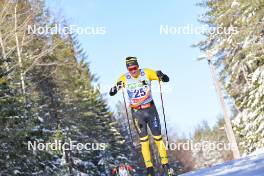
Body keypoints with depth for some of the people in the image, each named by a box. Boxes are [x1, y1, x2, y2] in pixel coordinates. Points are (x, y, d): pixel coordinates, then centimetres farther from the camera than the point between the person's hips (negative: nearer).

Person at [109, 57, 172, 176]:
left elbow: (166, 79, -6)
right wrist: (116, 87, -28)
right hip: (137, 112, 0)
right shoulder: (124, 78, -6)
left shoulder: (147, 73, -8)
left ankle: (165, 164, 11)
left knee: (158, 137, 3)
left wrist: (161, 75, -28)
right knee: (143, 139, 1)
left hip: (150, 109, 0)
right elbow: (111, 93, -7)